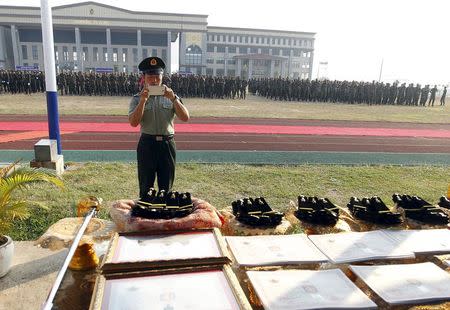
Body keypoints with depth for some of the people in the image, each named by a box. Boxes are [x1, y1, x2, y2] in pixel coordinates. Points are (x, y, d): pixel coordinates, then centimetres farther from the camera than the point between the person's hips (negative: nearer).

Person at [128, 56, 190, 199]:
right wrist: (143, 100, -18)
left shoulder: (170, 96, 7)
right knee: (145, 187, 7)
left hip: (167, 143, 1)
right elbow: (133, 122, -12)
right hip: (147, 144, -1)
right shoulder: (137, 98, 3)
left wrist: (173, 98, -16)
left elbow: (185, 117, -6)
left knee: (166, 187, 10)